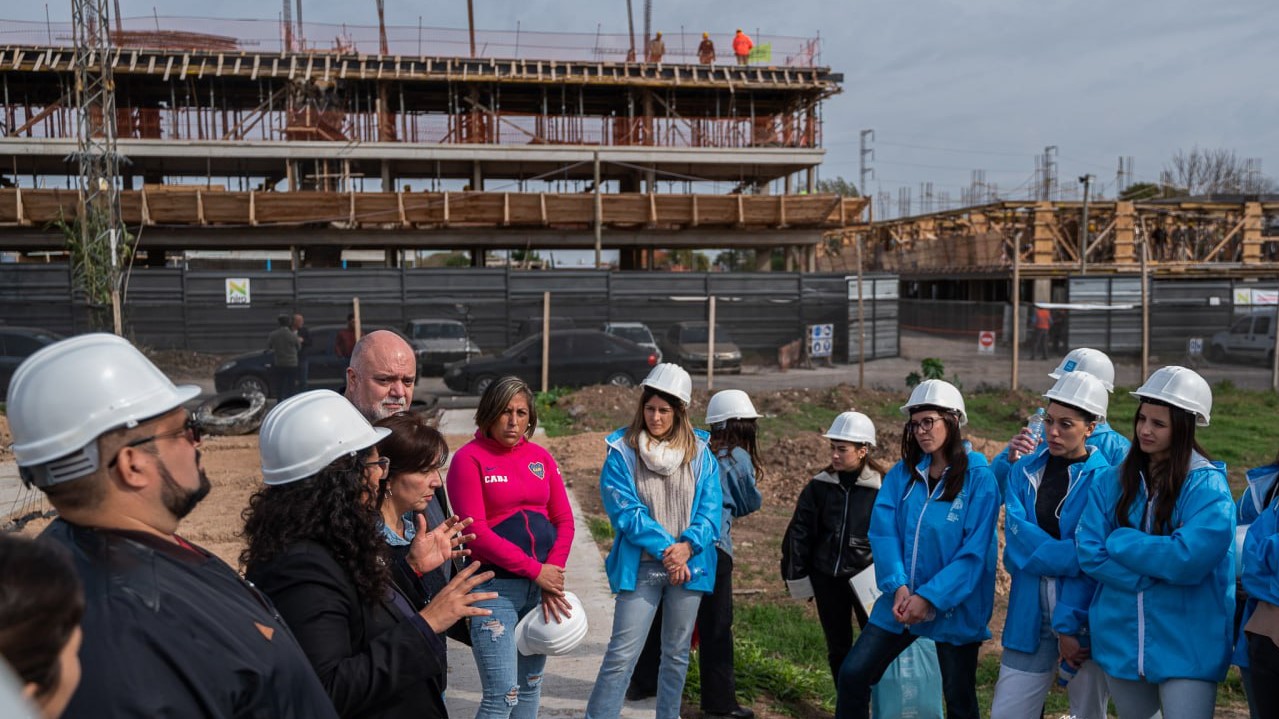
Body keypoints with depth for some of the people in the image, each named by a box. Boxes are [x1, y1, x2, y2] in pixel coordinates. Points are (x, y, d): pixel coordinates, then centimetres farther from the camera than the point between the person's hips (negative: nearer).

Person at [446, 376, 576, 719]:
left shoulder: (541, 457, 9)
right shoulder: (469, 458, -7)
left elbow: (564, 520, 7)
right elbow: (476, 531, -14)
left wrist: (553, 575, -8)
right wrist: (535, 571, -15)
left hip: (542, 584, 6)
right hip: (494, 586, -5)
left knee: (531, 684, 14)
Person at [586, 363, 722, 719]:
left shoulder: (700, 453, 3)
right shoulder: (622, 452, -5)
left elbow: (711, 507, -2)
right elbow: (625, 510, -11)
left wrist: (687, 546, -17)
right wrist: (665, 548, -17)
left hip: (688, 566, 3)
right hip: (641, 566, -3)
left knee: (677, 654, 14)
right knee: (622, 653, -5)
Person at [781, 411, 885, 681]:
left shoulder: (881, 488, -7)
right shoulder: (819, 486, 1)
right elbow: (799, 532, 5)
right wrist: (796, 575, 4)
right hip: (827, 578, 3)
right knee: (838, 647, 13)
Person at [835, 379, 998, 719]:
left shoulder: (979, 477, -10)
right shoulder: (901, 474, 4)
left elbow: (974, 551, -15)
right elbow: (883, 532, -3)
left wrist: (930, 597, -19)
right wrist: (898, 586, -17)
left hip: (954, 607, -4)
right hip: (901, 601, 4)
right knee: (852, 674, 1)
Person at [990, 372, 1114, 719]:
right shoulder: (1025, 471, 5)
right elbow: (1017, 534, -9)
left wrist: (1069, 625, -16)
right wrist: (1073, 556, -20)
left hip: (1084, 620, -3)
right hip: (1030, 617, 3)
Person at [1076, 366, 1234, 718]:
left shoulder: (1207, 487, -10)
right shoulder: (1113, 482, 2)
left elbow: (1189, 559, -23)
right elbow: (1088, 552, -6)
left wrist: (1119, 542, -13)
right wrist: (1151, 576, -17)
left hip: (1187, 646, -4)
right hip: (1120, 638, 5)